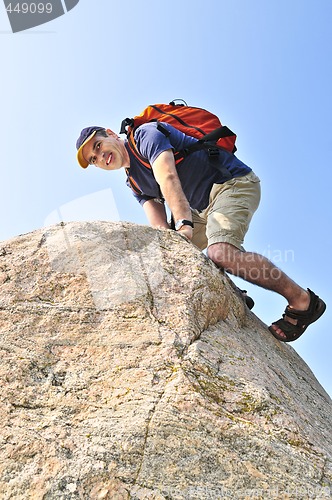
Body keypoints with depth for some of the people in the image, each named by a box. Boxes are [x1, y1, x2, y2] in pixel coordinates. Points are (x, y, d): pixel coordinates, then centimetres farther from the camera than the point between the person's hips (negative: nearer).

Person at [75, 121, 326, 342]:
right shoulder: (134, 183, 15)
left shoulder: (146, 134, -8)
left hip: (234, 183, -10)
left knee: (219, 252, -30)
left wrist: (183, 224, -38)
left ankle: (302, 300, -18)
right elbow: (159, 227, 2)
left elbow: (167, 178, -25)